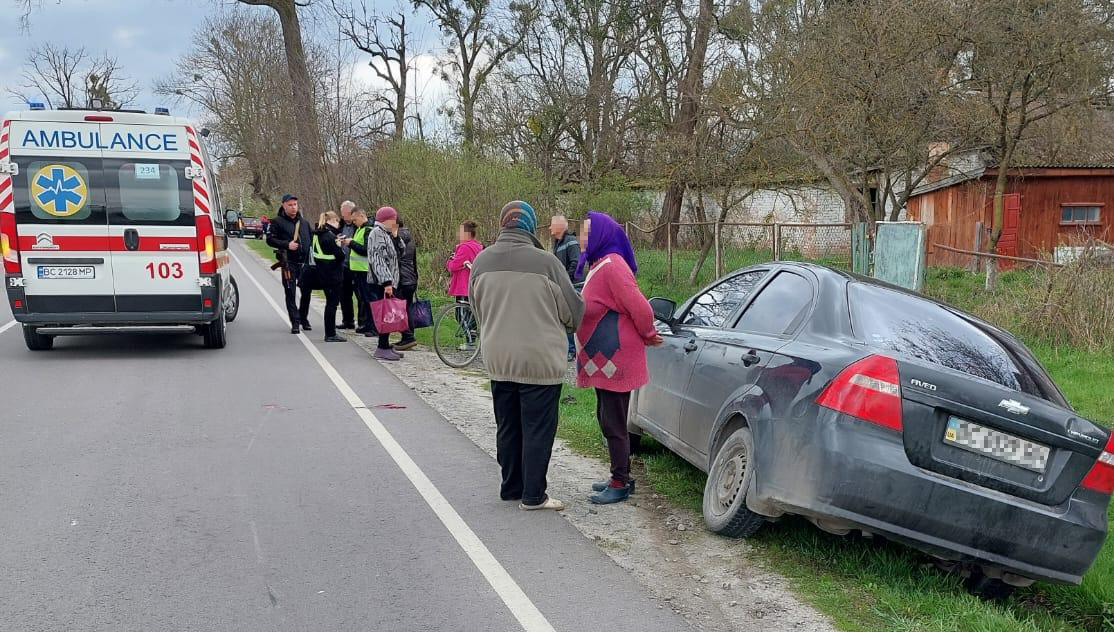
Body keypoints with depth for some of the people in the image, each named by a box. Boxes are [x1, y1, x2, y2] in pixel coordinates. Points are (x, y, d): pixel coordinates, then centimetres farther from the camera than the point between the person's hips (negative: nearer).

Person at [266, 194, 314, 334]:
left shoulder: (304, 221, 15)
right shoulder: (278, 221, 0)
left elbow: (312, 237, 24)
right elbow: (270, 239, -5)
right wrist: (287, 245, -17)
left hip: (305, 262, 4)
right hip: (289, 263, -4)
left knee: (306, 291, 7)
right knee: (290, 293, -4)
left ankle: (304, 319, 24)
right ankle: (295, 322, 0)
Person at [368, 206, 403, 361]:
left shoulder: (385, 234, 22)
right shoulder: (377, 233, -11)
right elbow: (377, 259, -20)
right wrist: (386, 282, -24)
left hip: (387, 282, 10)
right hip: (380, 283, -10)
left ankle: (385, 346, 15)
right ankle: (382, 348, -6)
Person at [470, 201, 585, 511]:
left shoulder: (481, 261, 0)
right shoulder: (545, 261, -15)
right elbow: (573, 309, -5)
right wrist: (566, 326, 17)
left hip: (498, 360, 5)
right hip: (540, 360, -5)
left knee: (507, 426, 16)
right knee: (538, 428, 4)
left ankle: (511, 487, 26)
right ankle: (533, 495, 8)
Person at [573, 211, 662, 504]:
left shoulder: (612, 266, -19)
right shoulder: (599, 265, 12)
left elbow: (639, 307, -20)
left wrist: (648, 336, -5)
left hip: (615, 359, -10)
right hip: (603, 359, 10)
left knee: (613, 422, -2)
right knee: (608, 419, 17)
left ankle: (621, 484, 7)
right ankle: (620, 477, 28)